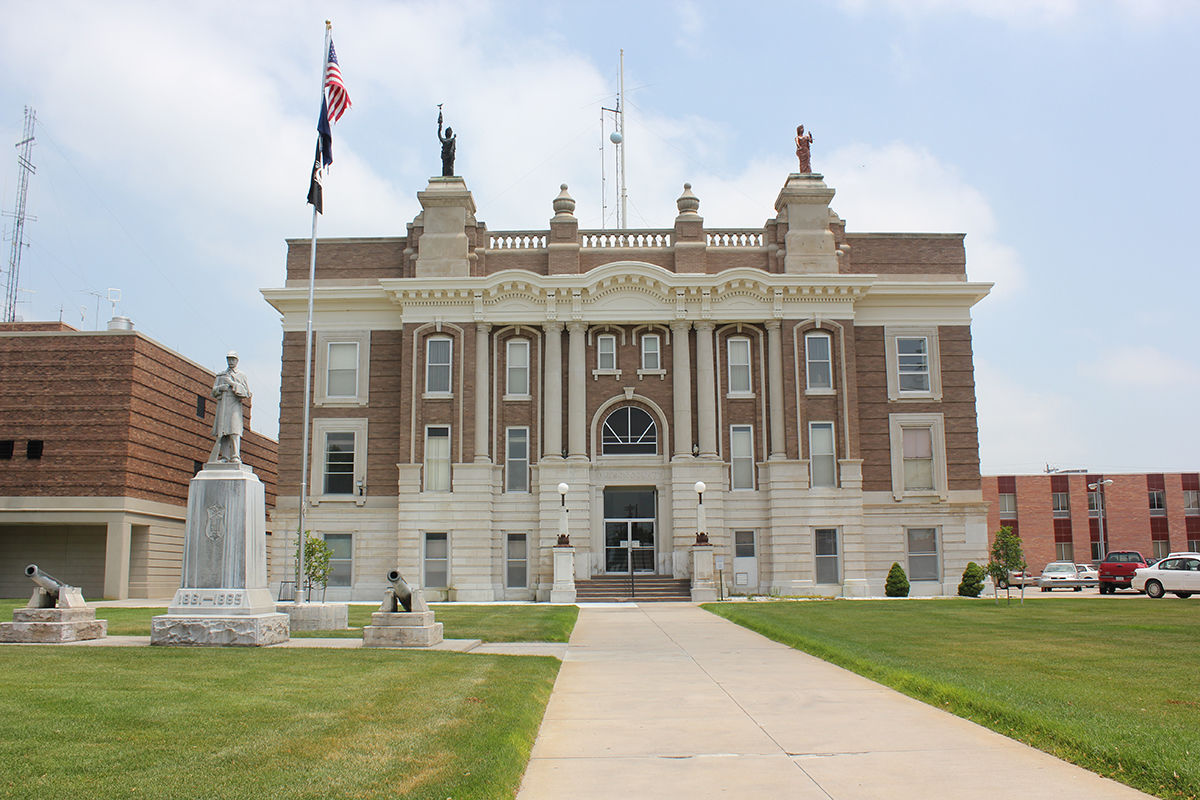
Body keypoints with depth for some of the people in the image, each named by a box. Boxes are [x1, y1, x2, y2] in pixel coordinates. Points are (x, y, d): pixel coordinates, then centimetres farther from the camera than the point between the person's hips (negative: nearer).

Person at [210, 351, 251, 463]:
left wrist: (233, 384, -6)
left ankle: (236, 457, -21)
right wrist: (222, 387, -9)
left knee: (234, 430, -16)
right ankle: (224, 457, -5)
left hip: (235, 405, -3)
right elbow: (214, 391, 13)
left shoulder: (242, 376, 14)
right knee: (222, 431, -5)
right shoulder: (220, 375, 21)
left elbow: (248, 393, 3)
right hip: (222, 405, 3)